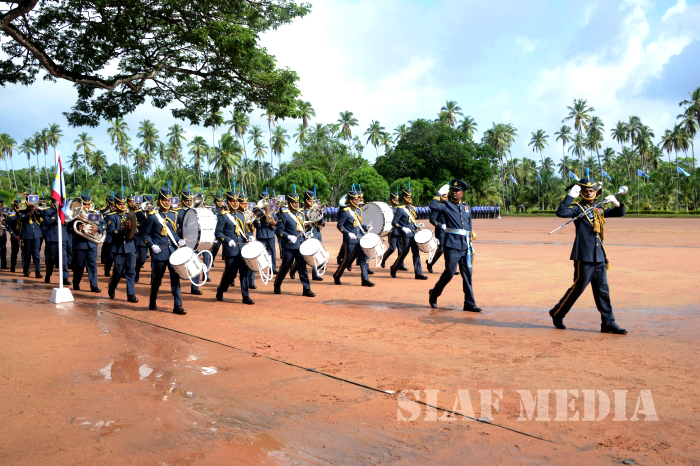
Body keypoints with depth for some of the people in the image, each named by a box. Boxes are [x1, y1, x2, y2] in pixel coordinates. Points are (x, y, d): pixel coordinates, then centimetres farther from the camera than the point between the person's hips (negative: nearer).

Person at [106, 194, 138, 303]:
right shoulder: (113, 217, 1)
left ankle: (131, 295, 2)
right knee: (118, 272, 4)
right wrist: (123, 230, -27)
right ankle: (111, 291, 28)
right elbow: (110, 230, -14)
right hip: (118, 248, -3)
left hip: (130, 248, 3)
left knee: (131, 272, -1)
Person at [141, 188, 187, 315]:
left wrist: (179, 240, 2)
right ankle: (152, 304, 27)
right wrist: (152, 245, -14)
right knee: (157, 279, 8)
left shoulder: (173, 215, 11)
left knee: (175, 278, -3)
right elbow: (145, 235, 0)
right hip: (159, 253, -4)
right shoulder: (153, 216, -3)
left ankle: (177, 305, -1)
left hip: (173, 251, 4)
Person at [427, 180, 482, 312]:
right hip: (452, 245, -5)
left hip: (465, 246, 5)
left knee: (467, 274, 3)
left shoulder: (466, 208, 18)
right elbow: (433, 206, -19)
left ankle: (469, 304, 6)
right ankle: (434, 293, 17)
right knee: (449, 272, -6)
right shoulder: (446, 205, 2)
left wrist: (470, 244, 17)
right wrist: (439, 193, -10)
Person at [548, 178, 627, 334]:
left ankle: (608, 323, 11)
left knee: (603, 291, 7)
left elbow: (620, 212, 24)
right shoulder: (577, 208, -3)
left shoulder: (599, 210, 17)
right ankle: (557, 314, 15)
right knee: (577, 288, -1)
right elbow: (561, 212, -22)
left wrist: (615, 202, 4)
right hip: (584, 257, -7)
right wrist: (571, 195, -21)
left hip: (599, 257, 7)